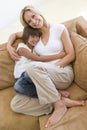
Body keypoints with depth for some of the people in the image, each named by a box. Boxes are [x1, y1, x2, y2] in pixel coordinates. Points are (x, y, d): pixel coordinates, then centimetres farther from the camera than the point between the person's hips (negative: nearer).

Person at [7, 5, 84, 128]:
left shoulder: (59, 28, 2)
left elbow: (71, 55, -3)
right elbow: (14, 34, 31)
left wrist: (53, 67, -14)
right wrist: (9, 46, 10)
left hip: (63, 73, -5)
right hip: (43, 79, 5)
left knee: (33, 66, -37)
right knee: (16, 104, -17)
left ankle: (59, 105, -28)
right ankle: (63, 101, -23)